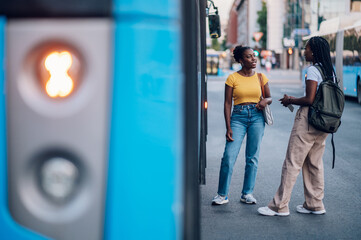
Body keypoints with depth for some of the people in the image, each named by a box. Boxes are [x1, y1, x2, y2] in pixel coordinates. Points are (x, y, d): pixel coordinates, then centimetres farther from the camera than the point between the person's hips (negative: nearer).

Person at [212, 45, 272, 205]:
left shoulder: (261, 77, 8)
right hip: (238, 117, -2)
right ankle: (222, 194, 2)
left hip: (256, 116, 2)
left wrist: (265, 100, -8)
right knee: (229, 156, -9)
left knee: (252, 157, 4)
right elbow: (227, 103, -1)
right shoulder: (232, 78, 0)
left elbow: (269, 97, 18)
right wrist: (228, 128, -7)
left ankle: (247, 193, 15)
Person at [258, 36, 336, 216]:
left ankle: (280, 206, 0)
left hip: (308, 120, -9)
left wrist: (290, 100, -3)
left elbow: (309, 100, -20)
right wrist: (295, 100, 17)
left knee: (292, 163, -4)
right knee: (314, 163, 15)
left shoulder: (312, 70, -13)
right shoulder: (330, 71, 13)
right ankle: (315, 204, 20)